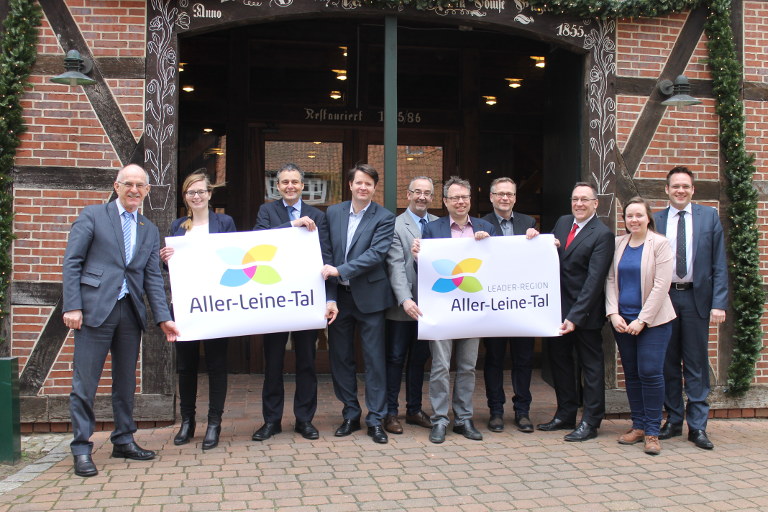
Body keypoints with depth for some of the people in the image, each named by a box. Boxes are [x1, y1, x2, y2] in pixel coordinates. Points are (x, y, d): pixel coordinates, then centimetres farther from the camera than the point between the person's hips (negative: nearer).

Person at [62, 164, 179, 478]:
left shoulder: (149, 231, 16)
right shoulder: (92, 216, 2)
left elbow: (153, 277, 12)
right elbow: (72, 262, -3)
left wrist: (163, 318, 2)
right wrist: (72, 306, -12)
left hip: (131, 311, 5)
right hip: (95, 308, -5)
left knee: (126, 381, 12)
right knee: (85, 382, -2)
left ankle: (123, 441, 24)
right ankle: (81, 449, 6)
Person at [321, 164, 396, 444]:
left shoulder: (384, 218, -4)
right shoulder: (333, 213, 7)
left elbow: (377, 253, -16)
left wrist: (341, 271, -21)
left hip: (369, 296, -4)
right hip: (338, 295, 4)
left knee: (375, 359, 1)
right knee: (340, 357, 10)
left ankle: (375, 420, 10)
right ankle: (350, 415, 23)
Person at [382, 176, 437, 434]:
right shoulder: (396, 226, -5)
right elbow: (396, 267, -14)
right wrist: (405, 300, -24)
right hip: (402, 306, -4)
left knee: (419, 359, 14)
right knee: (396, 358, 4)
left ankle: (414, 410, 25)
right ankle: (390, 413, 14)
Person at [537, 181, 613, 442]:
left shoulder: (602, 234, -14)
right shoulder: (562, 222, 8)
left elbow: (594, 279, -19)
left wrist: (575, 316, -24)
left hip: (584, 312, -7)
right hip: (558, 307, 7)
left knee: (591, 365, 6)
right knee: (559, 361, 15)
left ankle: (590, 422, 15)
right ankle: (566, 414, 30)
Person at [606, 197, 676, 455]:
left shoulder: (660, 244, -5)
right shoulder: (618, 244, 7)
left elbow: (661, 286, -10)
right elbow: (610, 280, 8)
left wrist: (642, 320, -14)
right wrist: (613, 314, -4)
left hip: (652, 320, -4)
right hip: (622, 320, 4)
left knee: (651, 373, -9)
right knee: (631, 374, 9)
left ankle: (652, 431, 1)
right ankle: (638, 426, 19)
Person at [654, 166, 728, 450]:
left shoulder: (709, 216, 4)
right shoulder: (655, 220, 5)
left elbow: (719, 264, 1)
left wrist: (719, 303, -7)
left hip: (696, 297, -1)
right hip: (663, 297, 1)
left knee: (696, 364, 3)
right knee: (668, 363, 8)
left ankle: (697, 426, 9)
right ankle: (673, 420, 20)